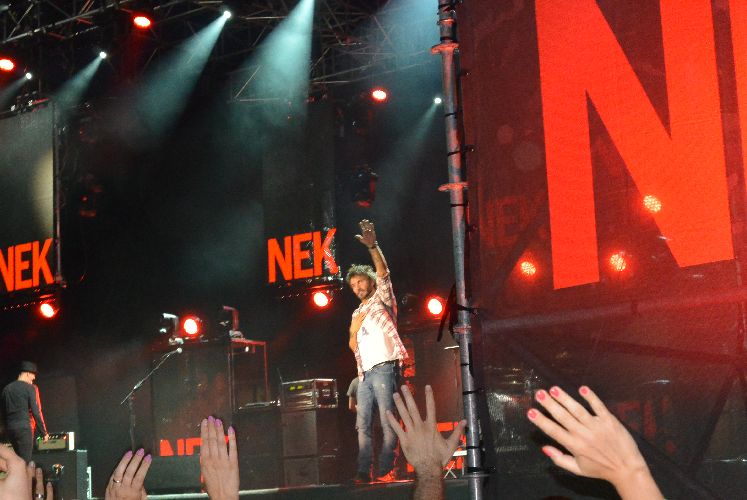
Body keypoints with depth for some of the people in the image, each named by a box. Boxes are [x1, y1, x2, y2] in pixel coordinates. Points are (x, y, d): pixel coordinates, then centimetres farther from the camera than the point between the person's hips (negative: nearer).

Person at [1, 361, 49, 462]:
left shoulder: (6, 389, 12)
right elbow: (36, 412, -9)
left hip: (10, 428, 6)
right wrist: (44, 432, -4)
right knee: (25, 461, -7)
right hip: (24, 427, -6)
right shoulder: (30, 388, -5)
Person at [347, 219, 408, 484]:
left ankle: (385, 471, -13)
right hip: (364, 373, 7)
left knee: (387, 422, -10)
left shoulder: (382, 300, 7)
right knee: (363, 425, 2)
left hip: (383, 369, -7)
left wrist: (372, 246, -27)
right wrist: (354, 330, 1)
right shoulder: (357, 313, 25)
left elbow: (383, 274, -12)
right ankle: (363, 473, 0)